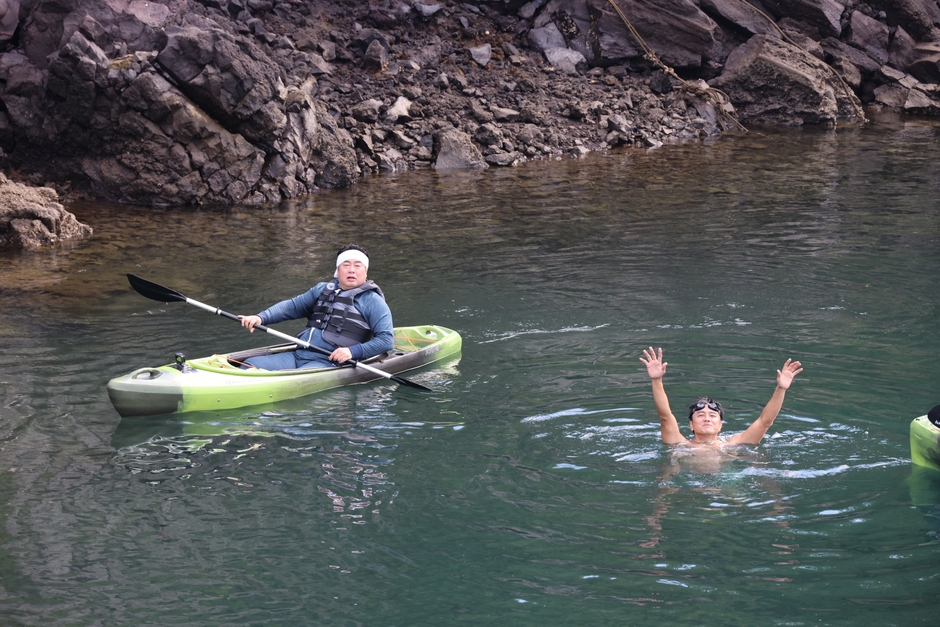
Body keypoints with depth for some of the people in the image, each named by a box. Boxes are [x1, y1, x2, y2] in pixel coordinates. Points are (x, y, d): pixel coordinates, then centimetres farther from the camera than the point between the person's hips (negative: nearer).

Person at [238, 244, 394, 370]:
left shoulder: (372, 301, 2)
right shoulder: (322, 289, 21)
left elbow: (387, 340, -5)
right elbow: (293, 306, 23)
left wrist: (353, 351, -18)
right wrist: (260, 318, 7)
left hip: (328, 363, -7)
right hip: (297, 356, 7)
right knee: (251, 365, -8)